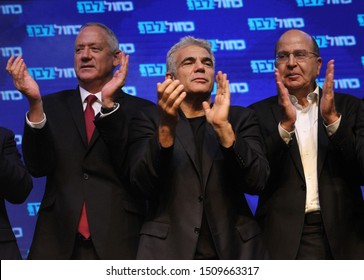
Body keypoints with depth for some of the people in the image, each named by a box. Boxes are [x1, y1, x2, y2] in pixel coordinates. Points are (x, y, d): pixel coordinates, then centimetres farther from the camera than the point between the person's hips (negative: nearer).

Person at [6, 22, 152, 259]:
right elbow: (37, 167, -3)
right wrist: (34, 103, -15)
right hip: (58, 242, 2)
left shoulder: (139, 110, 2)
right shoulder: (52, 105, 9)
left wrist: (108, 103, -19)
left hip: (118, 242, -2)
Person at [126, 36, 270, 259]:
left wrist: (224, 128, -18)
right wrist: (166, 127, -23)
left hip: (233, 248, 1)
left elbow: (257, 182, -6)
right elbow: (144, 185, -10)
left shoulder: (241, 118, 7)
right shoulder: (148, 120, 4)